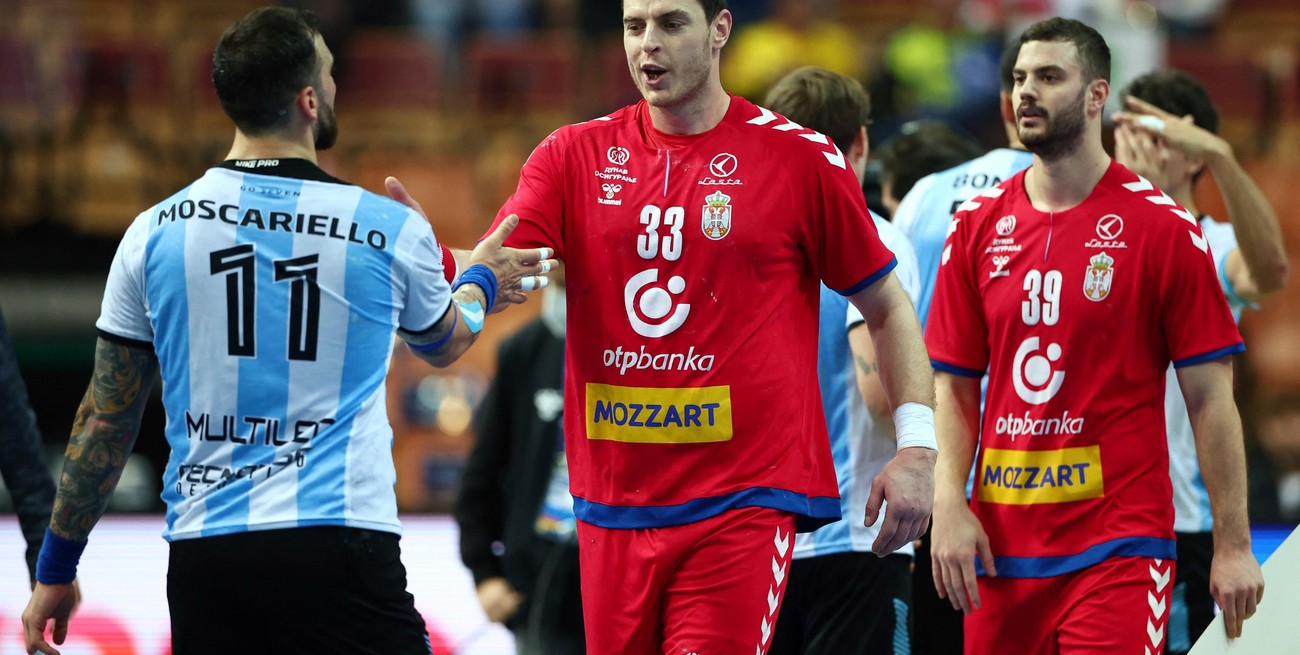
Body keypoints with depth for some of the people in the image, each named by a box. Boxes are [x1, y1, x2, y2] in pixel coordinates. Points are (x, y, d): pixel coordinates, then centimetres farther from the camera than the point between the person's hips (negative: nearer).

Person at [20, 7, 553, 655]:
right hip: (339, 546, -3)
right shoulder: (391, 231, 0)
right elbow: (443, 344, 23)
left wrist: (56, 568, 18)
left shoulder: (154, 233, 3)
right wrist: (481, 282, 46)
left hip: (201, 553, 3)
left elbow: (105, 420, 8)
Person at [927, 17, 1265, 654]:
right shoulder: (978, 225, 9)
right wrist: (949, 505, -5)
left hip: (1118, 549, -4)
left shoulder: (1163, 227, -3)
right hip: (1002, 547, 4)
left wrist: (1233, 546, -6)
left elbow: (1209, 397, -3)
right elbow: (955, 386, 11)